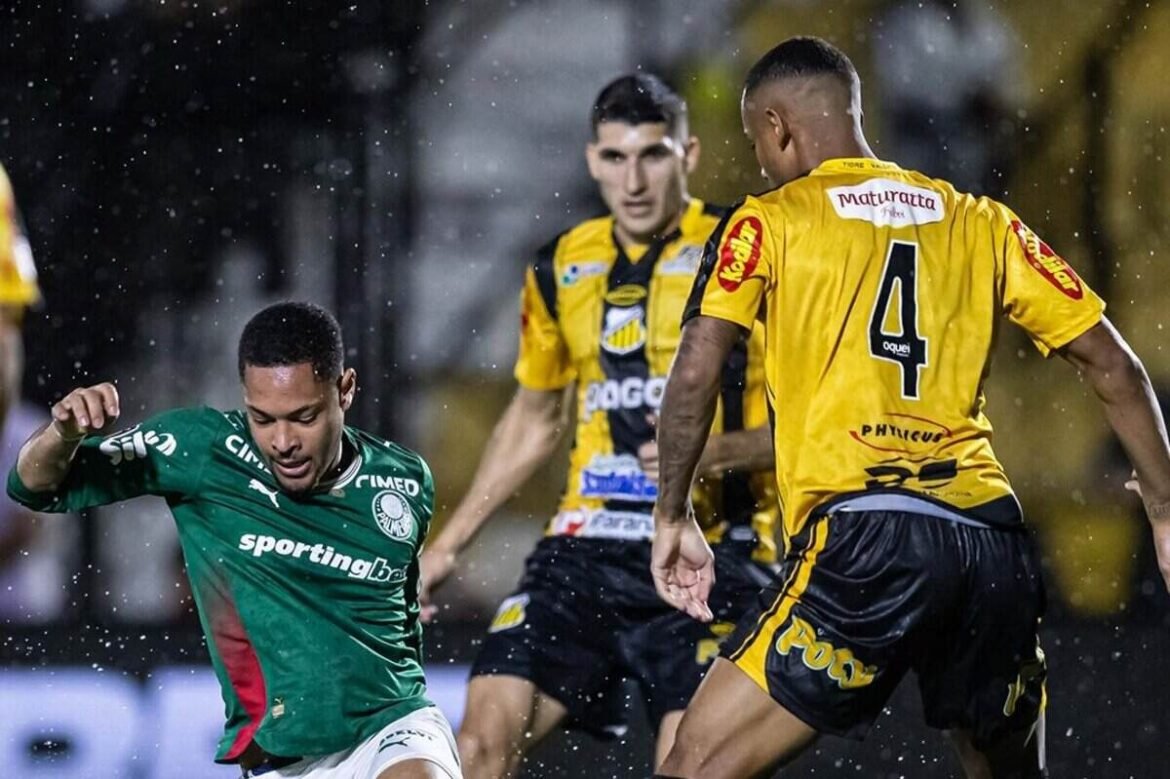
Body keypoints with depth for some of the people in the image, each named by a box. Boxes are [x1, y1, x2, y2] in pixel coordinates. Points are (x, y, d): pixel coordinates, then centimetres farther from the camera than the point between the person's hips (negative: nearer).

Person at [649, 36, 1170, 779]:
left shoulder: (768, 222, 8)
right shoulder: (982, 222, 18)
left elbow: (695, 374, -3)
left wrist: (673, 517, 8)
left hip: (863, 546, -5)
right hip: (993, 541, 5)